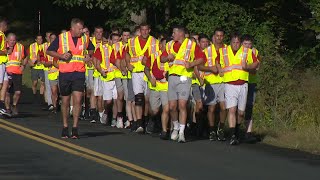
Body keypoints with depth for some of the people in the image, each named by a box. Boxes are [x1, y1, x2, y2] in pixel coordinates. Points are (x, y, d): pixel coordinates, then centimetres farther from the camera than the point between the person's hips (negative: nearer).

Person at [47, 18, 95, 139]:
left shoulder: (85, 39, 6)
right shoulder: (61, 38, -1)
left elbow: (91, 49, 24)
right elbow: (49, 51, 4)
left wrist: (88, 55, 2)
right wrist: (61, 55, -11)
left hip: (79, 73, 1)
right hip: (65, 73, -1)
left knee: (77, 100, -11)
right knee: (65, 101, 9)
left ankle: (75, 128, -6)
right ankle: (65, 127, 22)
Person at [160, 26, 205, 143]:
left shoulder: (191, 45, 2)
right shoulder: (171, 45, 17)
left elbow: (202, 57, 1)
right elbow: (162, 58, 21)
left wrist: (191, 64, -13)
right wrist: (168, 57, -1)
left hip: (185, 78, -4)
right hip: (172, 77, 4)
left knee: (182, 105, -12)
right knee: (172, 106, 2)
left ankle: (181, 133, -9)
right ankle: (176, 127, 24)